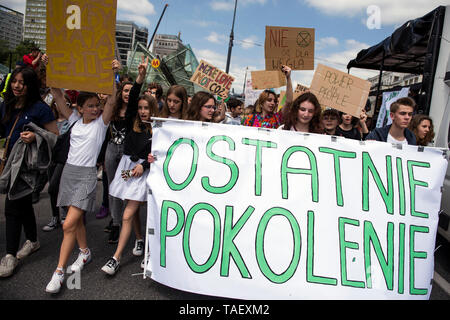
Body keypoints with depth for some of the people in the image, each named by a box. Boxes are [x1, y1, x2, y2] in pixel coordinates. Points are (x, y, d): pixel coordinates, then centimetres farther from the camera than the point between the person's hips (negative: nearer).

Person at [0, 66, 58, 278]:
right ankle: (32, 241, 36)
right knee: (23, 203, 18)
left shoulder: (40, 108, -10)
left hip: (28, 164, -7)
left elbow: (55, 136, -8)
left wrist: (35, 137, -23)